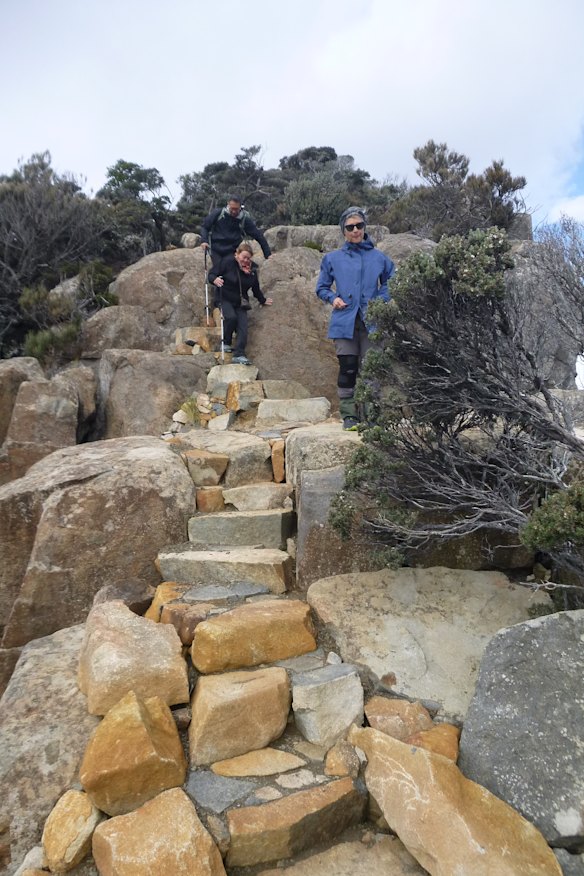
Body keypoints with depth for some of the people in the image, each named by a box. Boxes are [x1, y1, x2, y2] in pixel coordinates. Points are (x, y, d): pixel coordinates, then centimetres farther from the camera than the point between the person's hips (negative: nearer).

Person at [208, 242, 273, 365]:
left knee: (243, 325, -14)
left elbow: (255, 287, 16)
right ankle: (226, 343, -7)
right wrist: (215, 279, -32)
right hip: (224, 299, -4)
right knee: (231, 317, -30)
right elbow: (211, 273, -9)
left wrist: (263, 300, 24)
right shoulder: (227, 261, -10)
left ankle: (239, 355, -16)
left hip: (240, 302, 4)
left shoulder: (252, 268, 2)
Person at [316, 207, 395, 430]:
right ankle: (349, 415, 4)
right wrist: (333, 298, -3)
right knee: (347, 368, -4)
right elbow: (321, 287, 17)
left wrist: (381, 300, 0)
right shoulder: (332, 258, 11)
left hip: (372, 322, 0)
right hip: (344, 322, 0)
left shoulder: (379, 258, 11)